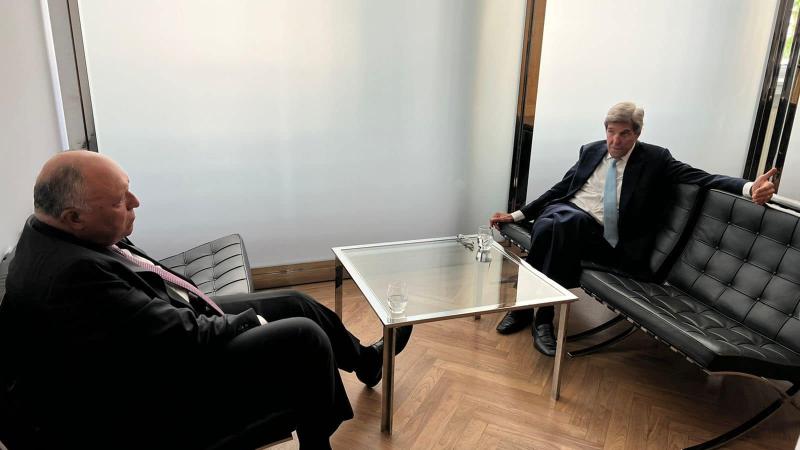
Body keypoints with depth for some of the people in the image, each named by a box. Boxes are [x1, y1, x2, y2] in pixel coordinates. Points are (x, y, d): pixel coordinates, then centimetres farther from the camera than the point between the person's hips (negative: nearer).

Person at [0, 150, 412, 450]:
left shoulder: (53, 233, -1)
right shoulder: (73, 274, -33)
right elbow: (181, 340, -29)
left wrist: (200, 301, 0)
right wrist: (247, 320, -13)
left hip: (167, 335, 10)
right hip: (154, 407, -10)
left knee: (296, 304, 11)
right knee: (305, 339, -13)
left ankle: (364, 359, 39)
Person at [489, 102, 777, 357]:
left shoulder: (655, 159, 6)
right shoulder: (591, 151, 16)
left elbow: (703, 178, -3)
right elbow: (561, 188, 20)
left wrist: (749, 188, -23)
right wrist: (517, 215, 15)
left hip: (597, 235, -2)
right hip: (563, 210, 2)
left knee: (571, 222, -38)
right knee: (548, 226, -36)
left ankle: (542, 316, -27)